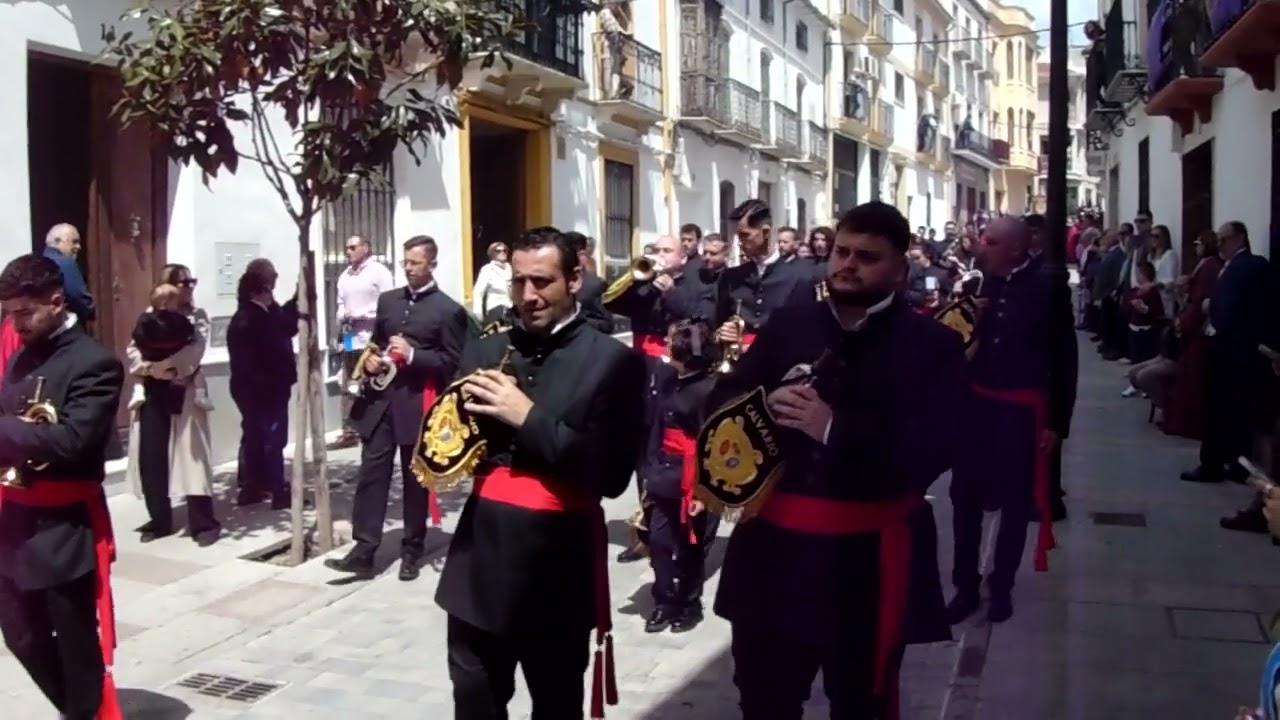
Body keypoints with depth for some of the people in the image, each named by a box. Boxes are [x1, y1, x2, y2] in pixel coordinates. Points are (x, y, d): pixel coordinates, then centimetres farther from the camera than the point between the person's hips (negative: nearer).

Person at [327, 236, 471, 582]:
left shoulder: (448, 310, -4)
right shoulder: (387, 299, 13)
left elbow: (453, 363, -8)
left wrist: (412, 355, -19)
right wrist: (370, 359, 1)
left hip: (417, 405, -4)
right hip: (380, 400, 4)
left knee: (415, 480, 8)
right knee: (371, 475, 1)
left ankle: (412, 551, 20)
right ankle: (363, 551, 4)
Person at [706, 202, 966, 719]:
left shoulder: (932, 344, -6)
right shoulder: (787, 325, 6)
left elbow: (936, 446, -19)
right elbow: (720, 401, 6)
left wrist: (835, 428, -27)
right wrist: (766, 406, -16)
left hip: (868, 555, -3)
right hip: (775, 544, 4)